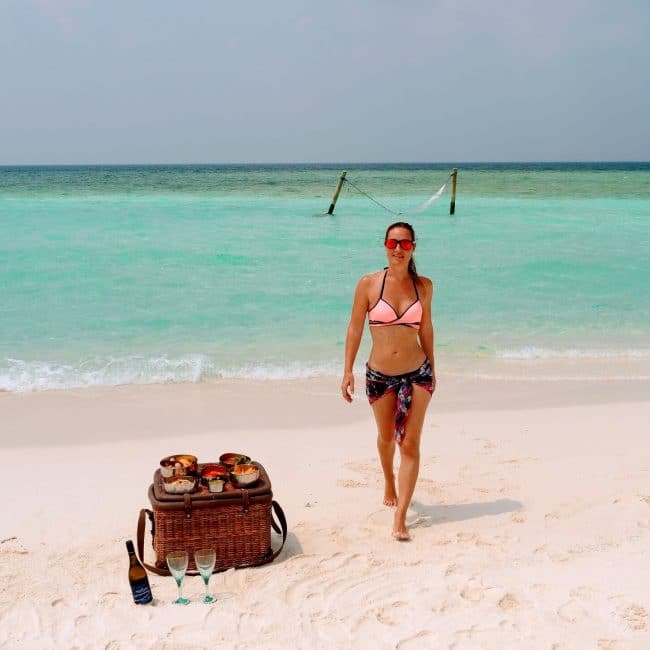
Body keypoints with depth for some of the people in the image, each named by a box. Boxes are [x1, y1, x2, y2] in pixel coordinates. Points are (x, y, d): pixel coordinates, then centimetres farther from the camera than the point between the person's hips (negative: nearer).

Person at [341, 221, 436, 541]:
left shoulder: (424, 286, -2)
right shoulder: (369, 284, -8)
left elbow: (426, 328, 9)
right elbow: (355, 328, -3)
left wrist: (432, 369, 14)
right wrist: (348, 371, -5)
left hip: (417, 374, 0)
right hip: (379, 376, 0)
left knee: (410, 444, -5)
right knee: (386, 437, 21)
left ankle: (400, 517, -2)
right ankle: (389, 481, 51)